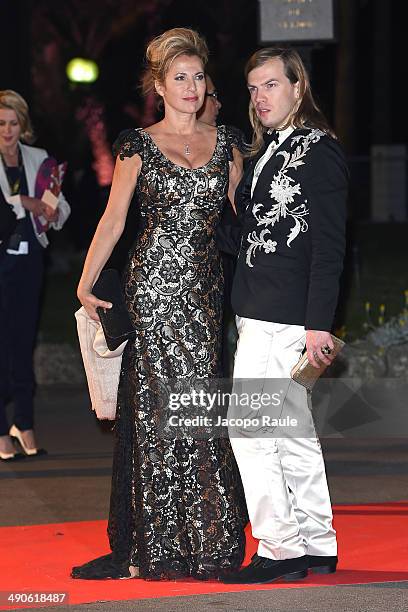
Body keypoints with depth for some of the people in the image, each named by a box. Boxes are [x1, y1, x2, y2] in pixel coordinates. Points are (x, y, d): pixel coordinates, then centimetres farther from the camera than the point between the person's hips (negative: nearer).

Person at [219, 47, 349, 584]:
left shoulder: (320, 150, -10)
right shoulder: (266, 152, 16)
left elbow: (329, 245, -15)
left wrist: (319, 324, -19)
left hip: (281, 318, -9)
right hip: (261, 313, 9)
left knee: (247, 427, -9)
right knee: (292, 432, 13)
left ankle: (279, 550, -4)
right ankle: (316, 548, 20)